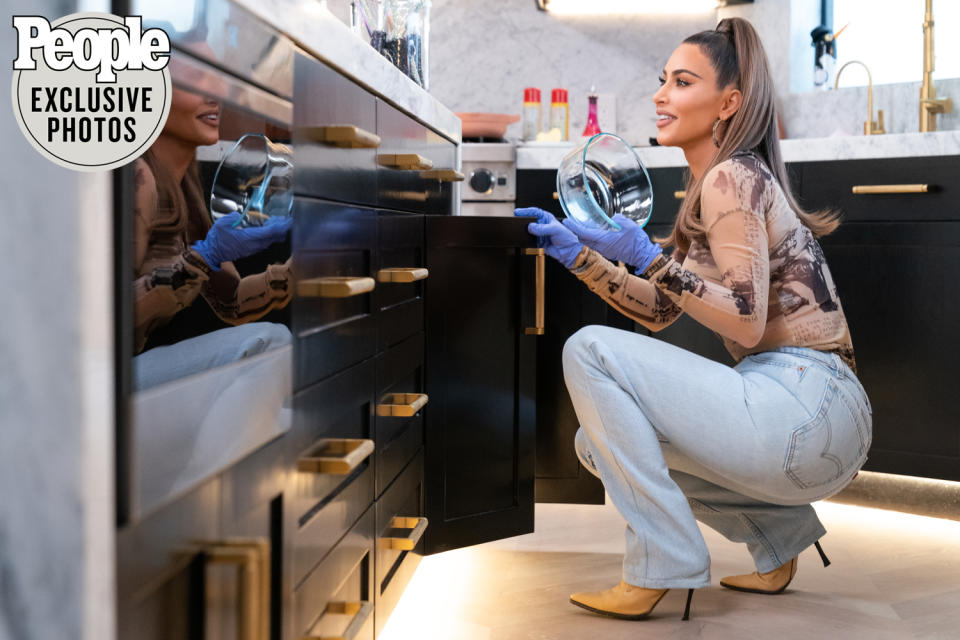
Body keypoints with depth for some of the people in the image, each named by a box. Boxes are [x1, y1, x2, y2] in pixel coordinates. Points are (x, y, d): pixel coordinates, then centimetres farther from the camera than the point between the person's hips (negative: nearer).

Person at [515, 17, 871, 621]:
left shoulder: (731, 178, -11)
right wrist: (581, 255, 10)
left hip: (809, 406, -10)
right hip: (801, 419, 10)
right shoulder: (713, 187, 18)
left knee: (590, 351, -14)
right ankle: (780, 534, 17)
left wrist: (649, 256, -22)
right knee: (602, 441, 17)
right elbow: (659, 312, 18)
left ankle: (661, 569, -10)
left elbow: (747, 322, -18)